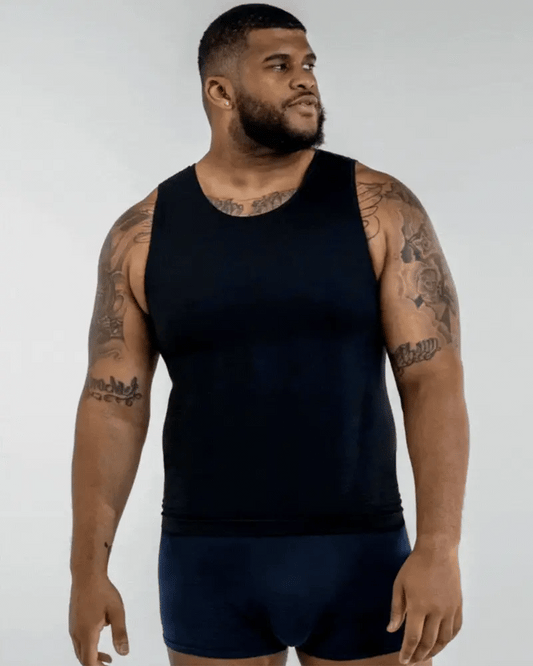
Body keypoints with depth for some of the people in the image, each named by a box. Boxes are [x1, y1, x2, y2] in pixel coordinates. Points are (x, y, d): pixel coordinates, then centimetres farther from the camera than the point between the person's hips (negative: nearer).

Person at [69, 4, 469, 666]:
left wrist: (439, 547, -16)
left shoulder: (379, 208, -3)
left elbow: (433, 379, -7)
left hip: (361, 554, 0)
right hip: (208, 561, 1)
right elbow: (113, 406, 2)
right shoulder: (143, 234, 1)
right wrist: (88, 567, -3)